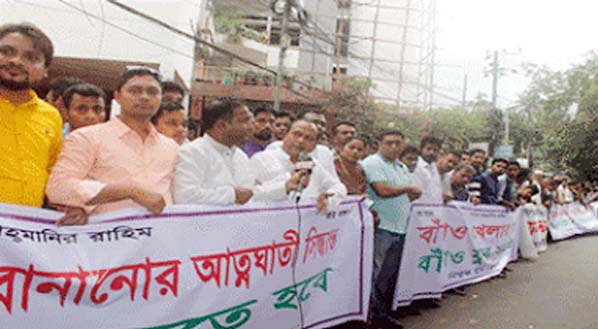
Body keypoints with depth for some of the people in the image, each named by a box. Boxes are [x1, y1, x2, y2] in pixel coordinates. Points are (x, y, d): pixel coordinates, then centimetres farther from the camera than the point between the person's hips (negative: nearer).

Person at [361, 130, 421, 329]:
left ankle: (385, 313, 22)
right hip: (380, 227, -8)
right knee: (377, 274, -5)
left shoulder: (402, 167, 20)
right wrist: (407, 189, -4)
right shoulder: (372, 163, -8)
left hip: (400, 228, 8)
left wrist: (412, 194, -3)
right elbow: (383, 191, -19)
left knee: (392, 274, 12)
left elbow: (414, 193, 21)